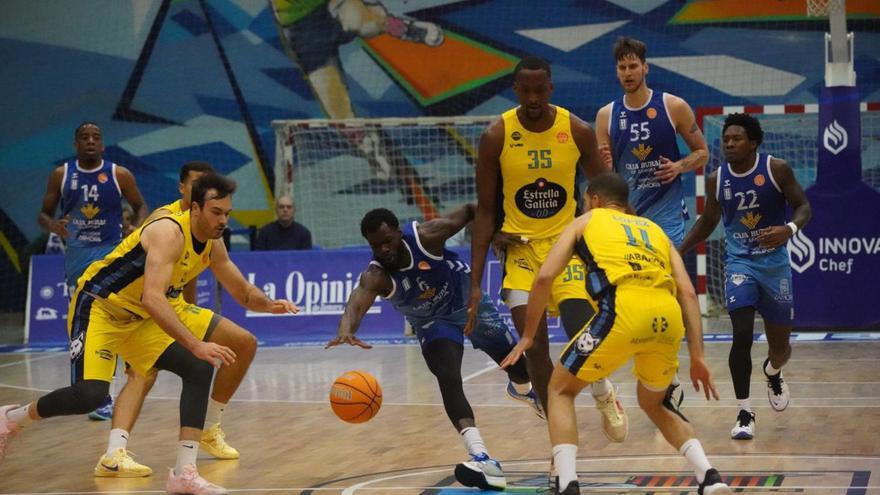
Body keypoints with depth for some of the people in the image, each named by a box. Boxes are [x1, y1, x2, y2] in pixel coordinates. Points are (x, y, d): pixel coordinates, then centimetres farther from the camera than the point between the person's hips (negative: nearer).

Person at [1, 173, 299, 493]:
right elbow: (152, 299, -40)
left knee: (199, 370, -4)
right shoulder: (169, 232, -27)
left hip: (142, 317, 9)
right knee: (89, 394, -24)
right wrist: (197, 345, -45)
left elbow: (245, 293, 13)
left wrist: (270, 304, -11)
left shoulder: (212, 247, 0)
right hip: (99, 307, -9)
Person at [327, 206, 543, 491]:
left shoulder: (426, 235, -31)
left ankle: (522, 390, 54)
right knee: (449, 380, -27)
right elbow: (358, 301, -55)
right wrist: (346, 329, -75)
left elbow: (470, 211, -16)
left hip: (469, 303, 1)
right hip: (433, 323, -1)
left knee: (517, 364, 13)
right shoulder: (375, 276, -32)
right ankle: (482, 459, -38)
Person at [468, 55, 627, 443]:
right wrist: (476, 283, -7)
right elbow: (485, 209, -3)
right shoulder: (496, 136, -9)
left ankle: (603, 394, 21)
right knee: (534, 346, -9)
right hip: (520, 247, 0)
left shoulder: (578, 132, -8)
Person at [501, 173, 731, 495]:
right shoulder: (654, 229, 33)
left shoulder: (586, 221, 25)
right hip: (668, 318, 4)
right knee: (653, 404, 30)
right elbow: (687, 292, 19)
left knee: (561, 390, 18)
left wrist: (528, 335, 23)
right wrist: (697, 358, 17)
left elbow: (545, 277, 13)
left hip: (623, 311, -4)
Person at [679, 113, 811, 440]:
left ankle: (773, 373, 47)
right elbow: (708, 221, 12)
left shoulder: (777, 169, -11)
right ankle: (744, 413, -6)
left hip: (774, 262, 0)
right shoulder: (716, 179, -3)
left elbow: (803, 207, -8)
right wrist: (677, 252, 4)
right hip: (739, 262, 0)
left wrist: (790, 229, -30)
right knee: (742, 336, -18)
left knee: (780, 345, 8)